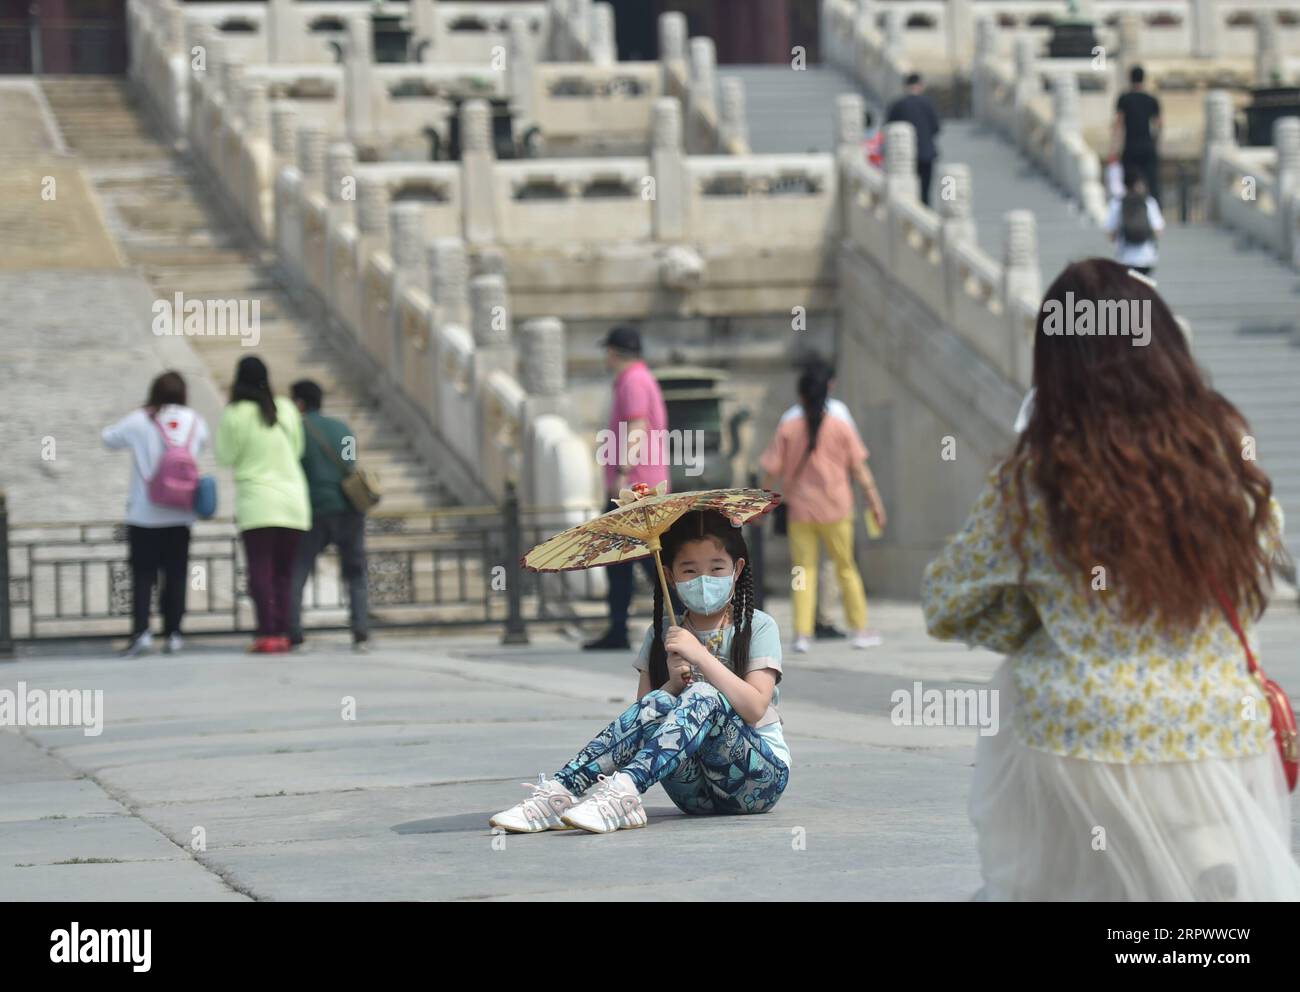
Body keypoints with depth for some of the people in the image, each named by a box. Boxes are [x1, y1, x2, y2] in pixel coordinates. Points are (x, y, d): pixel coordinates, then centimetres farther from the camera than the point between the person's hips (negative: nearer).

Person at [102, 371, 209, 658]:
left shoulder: (140, 421, -5)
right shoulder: (194, 422, 3)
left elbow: (109, 439, 7)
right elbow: (205, 442, 22)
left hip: (145, 513, -2)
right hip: (180, 513, 2)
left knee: (143, 574, 0)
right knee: (176, 575, 7)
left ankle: (141, 631, -14)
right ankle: (172, 633, 4)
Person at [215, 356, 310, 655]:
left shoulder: (236, 415, -9)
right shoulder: (286, 409, 4)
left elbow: (226, 456, -1)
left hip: (257, 500, -4)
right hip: (293, 499, 4)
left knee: (260, 571, -3)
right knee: (284, 572, 9)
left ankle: (267, 634, -11)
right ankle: (282, 633, 4)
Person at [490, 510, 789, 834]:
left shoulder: (758, 628, -1)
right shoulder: (664, 635, 10)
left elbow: (754, 708, -15)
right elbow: (643, 715, 3)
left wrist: (701, 656, -21)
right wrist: (674, 684, -15)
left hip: (761, 775, -3)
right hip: (695, 791, 3)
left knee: (705, 698, -29)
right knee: (658, 704, -26)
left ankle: (623, 792, -47)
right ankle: (560, 791, -39)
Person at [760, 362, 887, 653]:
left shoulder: (788, 429, -3)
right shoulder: (840, 427, -3)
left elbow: (772, 470, -1)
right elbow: (858, 467, -2)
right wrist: (873, 498, 5)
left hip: (800, 508, 0)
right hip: (835, 509, 0)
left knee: (804, 569, 4)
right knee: (846, 567, 12)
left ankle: (802, 632, -5)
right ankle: (860, 629, 15)